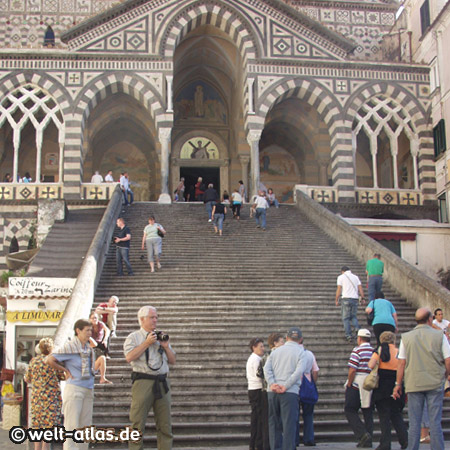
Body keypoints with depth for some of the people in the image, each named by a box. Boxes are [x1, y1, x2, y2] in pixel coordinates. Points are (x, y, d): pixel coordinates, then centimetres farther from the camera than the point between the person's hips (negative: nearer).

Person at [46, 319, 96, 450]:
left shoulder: (89, 348, 13)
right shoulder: (70, 347, -8)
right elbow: (49, 360, -13)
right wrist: (66, 371, -4)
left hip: (88, 390, 7)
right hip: (74, 389, -7)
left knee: (85, 424, 8)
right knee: (72, 424, -6)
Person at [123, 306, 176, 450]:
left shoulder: (161, 337, 19)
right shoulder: (133, 337, 4)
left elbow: (173, 361, 19)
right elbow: (129, 357, -14)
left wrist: (166, 347, 2)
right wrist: (147, 343, -12)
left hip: (162, 383, 5)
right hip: (143, 382, -5)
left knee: (165, 424, 5)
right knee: (138, 423, -4)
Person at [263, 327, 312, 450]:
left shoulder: (276, 351, 15)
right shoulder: (302, 353, 3)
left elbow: (267, 368, 2)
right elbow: (299, 371, -12)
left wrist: (272, 384, -8)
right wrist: (286, 386, -14)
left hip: (272, 392, 4)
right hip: (290, 393, -4)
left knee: (274, 423, 12)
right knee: (289, 424, -1)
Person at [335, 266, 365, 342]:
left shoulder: (341, 277, 5)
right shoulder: (355, 277, 17)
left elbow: (339, 289, -1)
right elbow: (360, 288, 9)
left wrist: (336, 300, 4)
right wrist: (362, 298, 8)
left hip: (346, 299, -4)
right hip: (355, 299, 4)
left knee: (346, 318, 2)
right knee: (353, 316, 15)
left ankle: (348, 335, -7)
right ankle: (357, 328, -11)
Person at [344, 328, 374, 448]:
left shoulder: (357, 350, -8)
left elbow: (352, 370, -15)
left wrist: (348, 385, -6)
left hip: (357, 384, -6)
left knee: (350, 411, 3)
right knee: (368, 413, 11)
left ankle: (362, 434, -12)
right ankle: (367, 441, 10)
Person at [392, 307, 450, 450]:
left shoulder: (406, 337, 2)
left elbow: (401, 363, 2)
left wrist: (398, 384, 9)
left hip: (413, 384, 1)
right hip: (435, 384, -1)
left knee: (414, 423, 5)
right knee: (435, 422, 3)